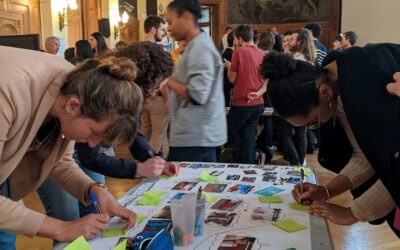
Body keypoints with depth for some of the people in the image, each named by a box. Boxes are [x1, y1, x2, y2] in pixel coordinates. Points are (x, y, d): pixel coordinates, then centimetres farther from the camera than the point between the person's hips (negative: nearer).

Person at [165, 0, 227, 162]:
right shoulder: (199, 45, 15)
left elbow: (197, 95, -24)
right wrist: (172, 80, 8)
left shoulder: (200, 48, -16)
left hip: (193, 137, -10)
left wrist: (168, 81, -12)